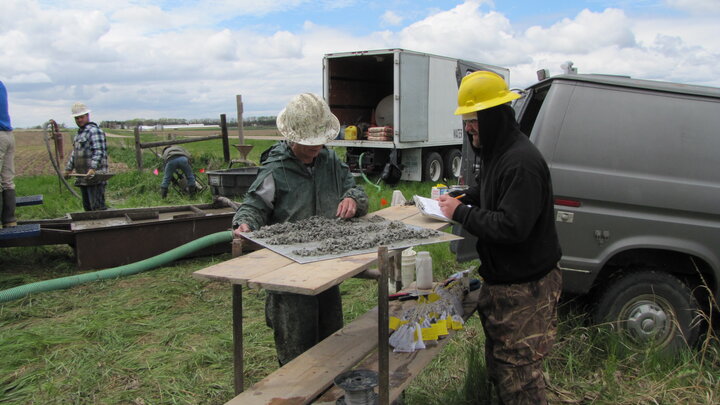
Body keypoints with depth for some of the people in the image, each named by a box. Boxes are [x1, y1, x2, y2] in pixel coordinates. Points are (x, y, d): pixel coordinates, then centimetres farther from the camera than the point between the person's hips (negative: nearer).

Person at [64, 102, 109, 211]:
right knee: (87, 207, 14)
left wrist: (93, 168, -31)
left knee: (97, 207, -10)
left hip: (94, 177, -10)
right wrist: (69, 168, 28)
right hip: (83, 178, 10)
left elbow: (99, 152, -20)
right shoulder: (79, 133, 21)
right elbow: (74, 152, 30)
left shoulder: (94, 131, -9)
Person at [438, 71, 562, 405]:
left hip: (524, 288, -10)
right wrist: (461, 198, 9)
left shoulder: (522, 162, -25)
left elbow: (512, 227, -31)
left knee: (518, 373, 0)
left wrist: (461, 213, -21)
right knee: (498, 365, 23)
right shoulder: (496, 152, 9)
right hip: (501, 278, 10)